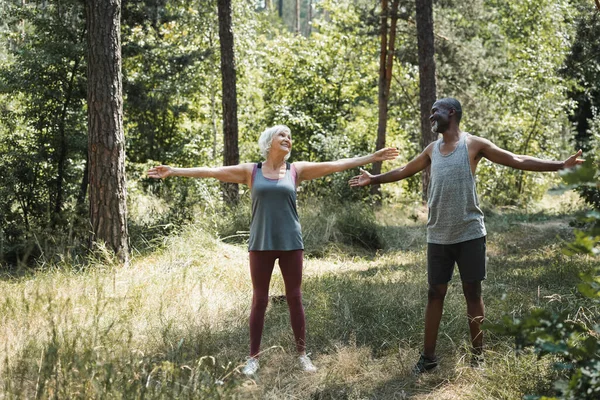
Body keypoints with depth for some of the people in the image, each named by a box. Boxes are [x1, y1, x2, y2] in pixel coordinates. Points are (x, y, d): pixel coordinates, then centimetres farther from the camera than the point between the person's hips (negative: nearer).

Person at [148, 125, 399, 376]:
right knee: (259, 300, 4)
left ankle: (302, 354, 15)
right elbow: (212, 171, 2)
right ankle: (254, 357, 12)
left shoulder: (297, 170, 5)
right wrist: (173, 171, -1)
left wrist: (372, 158, 1)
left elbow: (335, 165, 4)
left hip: (291, 243, 1)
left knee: (294, 298, 5)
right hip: (261, 244, -1)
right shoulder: (251, 171, 3)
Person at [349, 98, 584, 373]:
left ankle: (478, 356, 10)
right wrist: (374, 179, 31)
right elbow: (404, 171, 29)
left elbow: (518, 161, -2)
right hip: (438, 236, 4)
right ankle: (428, 356, 12)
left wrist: (561, 165, -9)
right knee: (435, 293, 6)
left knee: (472, 293, 2)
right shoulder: (432, 150, 14)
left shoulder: (474, 144, -1)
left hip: (469, 234, -4)